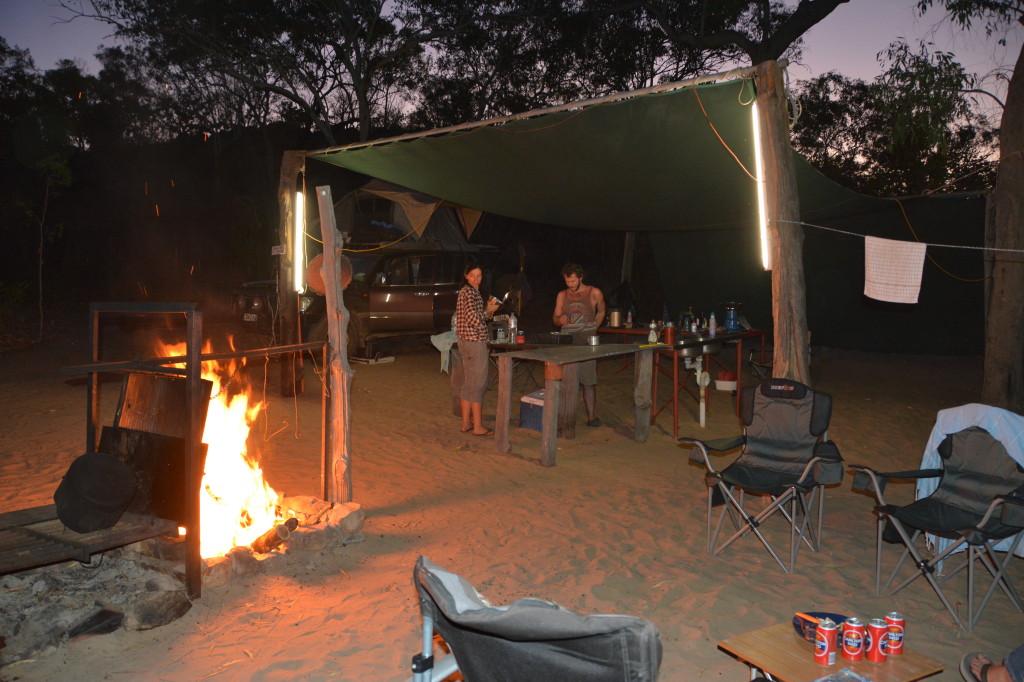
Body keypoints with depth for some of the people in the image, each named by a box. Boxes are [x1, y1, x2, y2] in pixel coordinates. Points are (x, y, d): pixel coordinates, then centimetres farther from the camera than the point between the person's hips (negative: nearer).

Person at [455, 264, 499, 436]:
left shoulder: (464, 291, 17)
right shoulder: (470, 292, -13)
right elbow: (474, 318, -21)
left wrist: (488, 309, 11)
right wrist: (488, 311, -6)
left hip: (465, 341, 10)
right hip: (475, 341, -10)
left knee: (467, 383, 13)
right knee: (478, 384, -5)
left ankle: (466, 423, 19)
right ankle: (478, 426, -1)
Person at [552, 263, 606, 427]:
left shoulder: (594, 293, 2)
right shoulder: (562, 295, 9)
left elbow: (601, 312, 18)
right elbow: (555, 318, 11)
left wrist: (592, 330, 9)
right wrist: (560, 320, -12)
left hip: (586, 344, -2)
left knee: (589, 381, -1)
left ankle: (591, 416, 7)